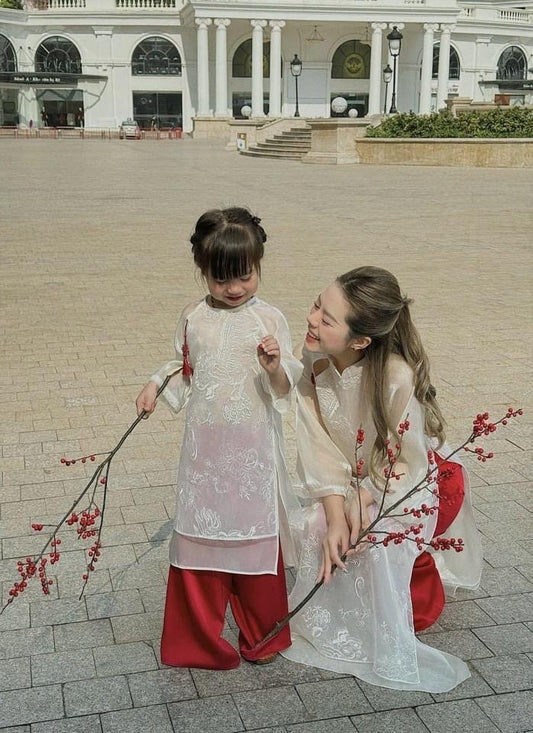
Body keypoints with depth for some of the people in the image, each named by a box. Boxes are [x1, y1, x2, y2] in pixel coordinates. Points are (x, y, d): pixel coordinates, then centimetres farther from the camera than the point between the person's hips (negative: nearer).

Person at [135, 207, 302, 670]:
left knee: (256, 536, 8)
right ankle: (200, 640, 25)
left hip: (253, 449, -2)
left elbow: (285, 389, -6)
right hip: (204, 447, 3)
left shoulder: (269, 320, -6)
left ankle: (263, 638, 29)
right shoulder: (193, 319, 3)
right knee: (199, 536, 7)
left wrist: (274, 367, -26)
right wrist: (155, 386, -1)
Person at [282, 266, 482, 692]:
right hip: (353, 481, 5)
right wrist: (335, 516, -30)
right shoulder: (314, 362, -21)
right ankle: (326, 628, 10)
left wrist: (361, 503, -35)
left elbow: (407, 465, -23)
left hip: (411, 487, -4)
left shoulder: (398, 378, -36)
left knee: (374, 544, -27)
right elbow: (320, 449, -20)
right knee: (319, 528, -19)